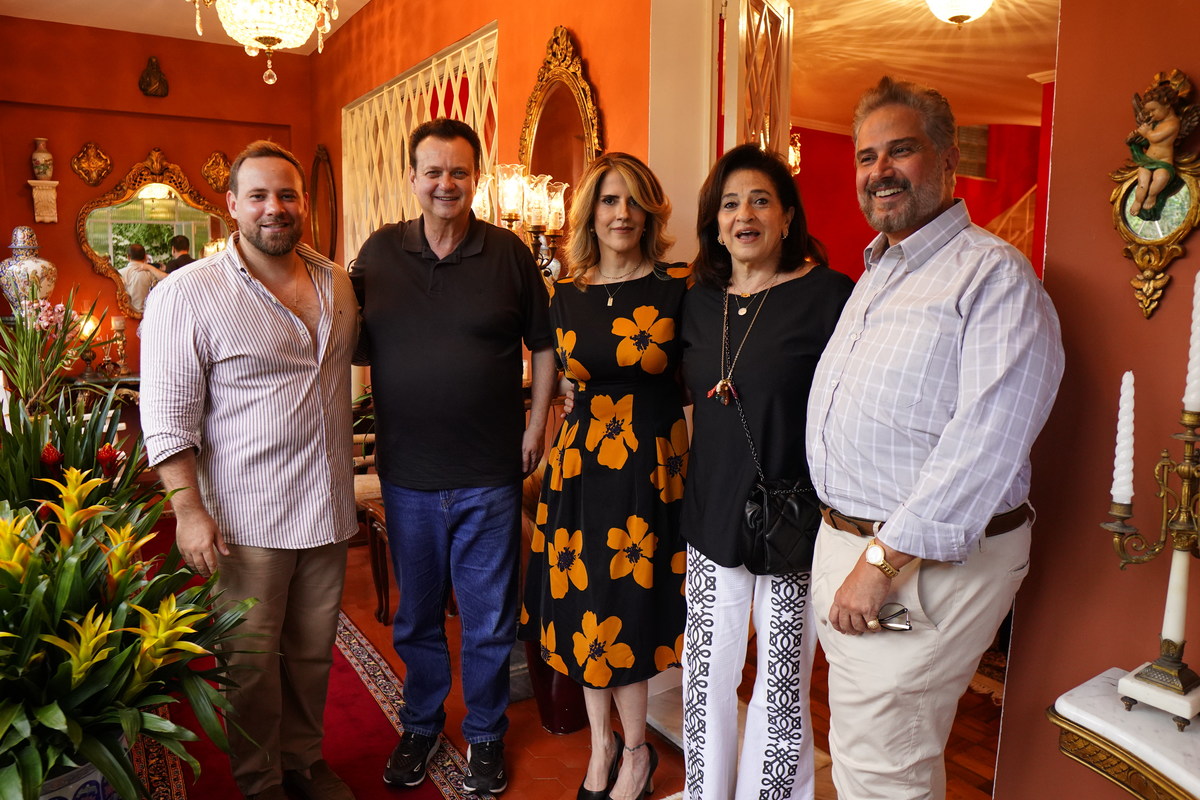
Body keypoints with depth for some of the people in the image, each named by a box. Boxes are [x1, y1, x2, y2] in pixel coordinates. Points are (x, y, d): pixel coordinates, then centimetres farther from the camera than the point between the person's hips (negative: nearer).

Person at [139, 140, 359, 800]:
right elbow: (168, 415, -11)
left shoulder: (336, 282, 7)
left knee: (313, 652, 18)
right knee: (253, 660, 10)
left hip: (328, 505, 5)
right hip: (247, 517, -5)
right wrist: (188, 509, -15)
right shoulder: (188, 294, -10)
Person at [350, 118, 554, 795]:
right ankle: (421, 725, 41)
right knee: (417, 617, 18)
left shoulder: (509, 252, -2)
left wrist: (536, 426, -1)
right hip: (406, 473, 2)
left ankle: (486, 733, 34)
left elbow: (545, 344, 5)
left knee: (490, 621, 12)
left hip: (489, 476, -2)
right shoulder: (380, 251, 3)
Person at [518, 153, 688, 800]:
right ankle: (602, 745, 34)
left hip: (652, 462, -3)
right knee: (584, 608, 11)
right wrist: (570, 393, 3)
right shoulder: (566, 295, 5)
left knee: (629, 607, 4)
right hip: (578, 462, 4)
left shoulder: (679, 288, -6)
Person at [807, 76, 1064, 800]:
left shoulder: (995, 276, -13)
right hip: (843, 543, 8)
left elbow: (985, 446, -23)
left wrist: (884, 560, -23)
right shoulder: (875, 275, 16)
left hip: (927, 567, -8)